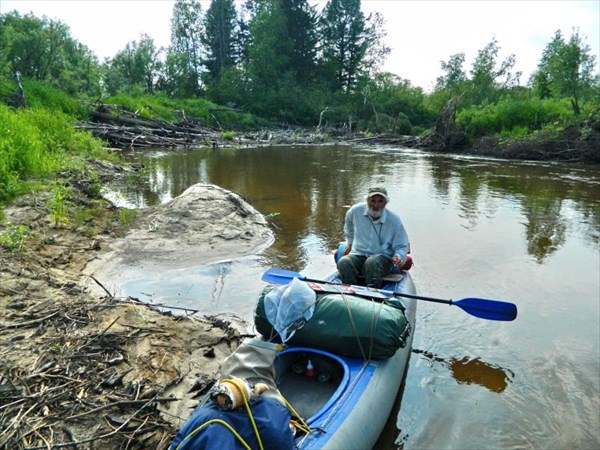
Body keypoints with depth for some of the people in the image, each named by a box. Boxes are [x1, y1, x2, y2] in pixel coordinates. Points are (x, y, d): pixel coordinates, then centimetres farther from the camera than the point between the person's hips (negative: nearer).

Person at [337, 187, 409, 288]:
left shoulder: (394, 221, -7)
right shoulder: (356, 211, -3)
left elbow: (401, 246, 3)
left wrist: (398, 256, -18)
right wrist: (349, 244, 23)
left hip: (383, 258, -2)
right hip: (358, 255, 2)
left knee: (372, 263, -39)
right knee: (343, 263, -32)